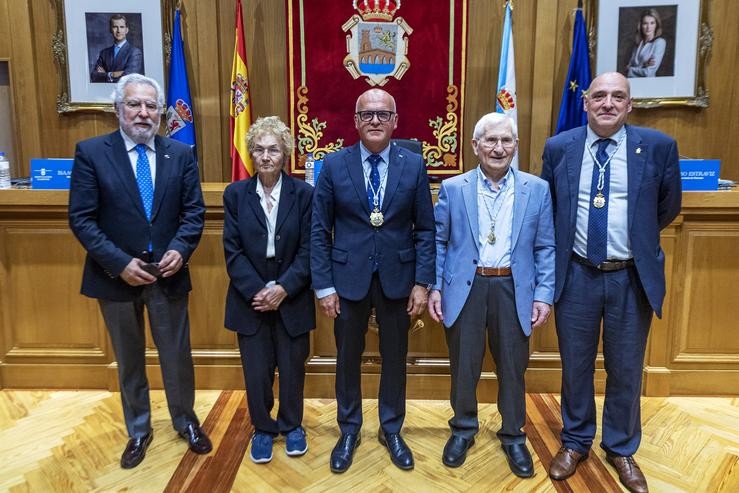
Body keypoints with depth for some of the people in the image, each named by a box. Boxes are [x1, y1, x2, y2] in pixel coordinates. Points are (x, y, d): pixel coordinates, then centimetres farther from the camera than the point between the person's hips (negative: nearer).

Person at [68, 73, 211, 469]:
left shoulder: (181, 154, 2)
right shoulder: (91, 152, -5)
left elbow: (194, 211, 1)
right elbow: (81, 218, -8)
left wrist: (181, 249, -15)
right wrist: (119, 263, -17)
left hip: (168, 273, 1)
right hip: (117, 275, -1)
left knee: (177, 356, 13)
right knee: (129, 361, 16)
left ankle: (186, 422, 37)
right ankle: (138, 431, 37)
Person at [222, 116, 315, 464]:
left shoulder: (303, 193, -4)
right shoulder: (235, 194, 0)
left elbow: (308, 249, -6)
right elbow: (233, 251, -4)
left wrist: (283, 288, -16)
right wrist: (257, 291, -13)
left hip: (292, 300, 0)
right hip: (251, 300, 1)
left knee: (292, 368, 12)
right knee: (256, 371, 9)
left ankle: (291, 426, 36)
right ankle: (263, 428, 32)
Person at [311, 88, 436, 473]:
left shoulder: (414, 165, -1)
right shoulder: (334, 165, -3)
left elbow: (425, 229, 0)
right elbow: (320, 231, -3)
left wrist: (422, 282, -5)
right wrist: (323, 285, -7)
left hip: (397, 277, 1)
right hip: (348, 277, 0)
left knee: (394, 357, 14)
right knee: (348, 358, 13)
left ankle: (391, 430, 35)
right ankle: (349, 431, 35)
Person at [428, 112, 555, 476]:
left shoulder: (537, 189, 3)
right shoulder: (452, 189, 2)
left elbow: (545, 247, 4)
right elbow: (438, 242, 4)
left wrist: (543, 294, -2)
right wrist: (434, 287, -2)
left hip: (514, 289, 1)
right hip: (464, 288, 0)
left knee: (513, 367, 11)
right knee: (463, 365, 11)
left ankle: (513, 436, 33)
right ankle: (463, 430, 34)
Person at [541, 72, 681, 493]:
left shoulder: (658, 147, -3)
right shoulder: (559, 148, -1)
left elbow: (668, 208, 10)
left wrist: (635, 235, 12)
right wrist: (566, 243, 7)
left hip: (632, 277, 0)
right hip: (576, 274, 1)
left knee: (626, 368, 13)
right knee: (575, 366, 13)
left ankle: (622, 448, 36)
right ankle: (576, 441, 35)